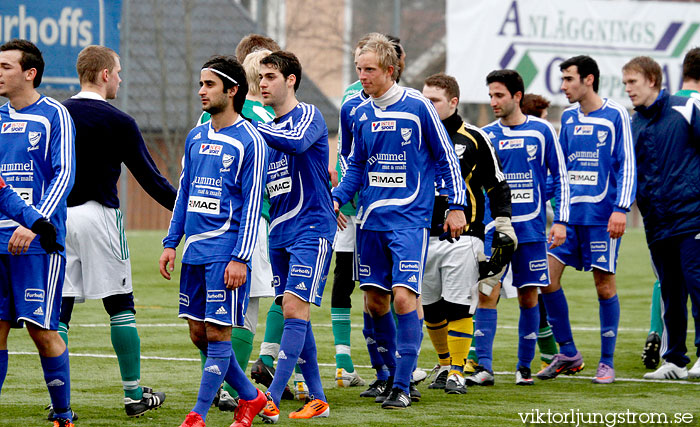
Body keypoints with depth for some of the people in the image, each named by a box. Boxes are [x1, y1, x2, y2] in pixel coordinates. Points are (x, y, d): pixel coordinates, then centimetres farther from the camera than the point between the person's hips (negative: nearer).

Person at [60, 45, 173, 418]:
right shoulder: (118, 122, -6)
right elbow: (149, 177, -3)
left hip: (56, 217, 4)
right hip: (97, 216, -4)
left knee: (58, 309, 3)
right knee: (120, 306, 7)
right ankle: (134, 394, 11)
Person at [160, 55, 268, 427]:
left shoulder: (249, 141, -7)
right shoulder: (196, 137, 14)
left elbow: (252, 203, -10)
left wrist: (240, 257, -15)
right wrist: (171, 243, 14)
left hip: (226, 252, -8)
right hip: (195, 251, 8)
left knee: (217, 334, -5)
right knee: (198, 333, 9)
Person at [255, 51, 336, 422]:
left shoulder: (308, 115, -6)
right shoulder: (269, 128, 17)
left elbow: (295, 143, -29)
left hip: (311, 228, -8)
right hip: (279, 234, 8)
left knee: (294, 308, -14)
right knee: (292, 313, 6)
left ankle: (272, 398, -22)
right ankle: (317, 399, 12)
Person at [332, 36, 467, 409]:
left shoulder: (417, 107, -7)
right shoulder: (362, 113, 7)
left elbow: (446, 157, 0)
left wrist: (456, 206, -2)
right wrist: (336, 199, 4)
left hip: (409, 220, -6)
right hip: (371, 221, 6)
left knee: (404, 296, -15)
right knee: (375, 300, 6)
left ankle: (402, 386, -10)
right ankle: (393, 375, 21)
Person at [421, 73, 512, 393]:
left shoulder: (474, 139, 1)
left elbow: (497, 184, 8)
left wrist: (503, 223, 2)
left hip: (462, 237, -3)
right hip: (422, 236, 3)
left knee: (459, 308, -7)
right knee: (431, 310, 7)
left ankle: (457, 371, 2)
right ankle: (444, 364, 26)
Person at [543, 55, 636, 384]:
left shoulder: (615, 115, -4)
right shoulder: (568, 118, 13)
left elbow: (626, 165, -6)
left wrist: (621, 208, -14)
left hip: (602, 215, -5)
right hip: (568, 212, 5)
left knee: (604, 284, -1)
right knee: (547, 280, -3)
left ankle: (607, 361, 10)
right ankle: (567, 354, 11)